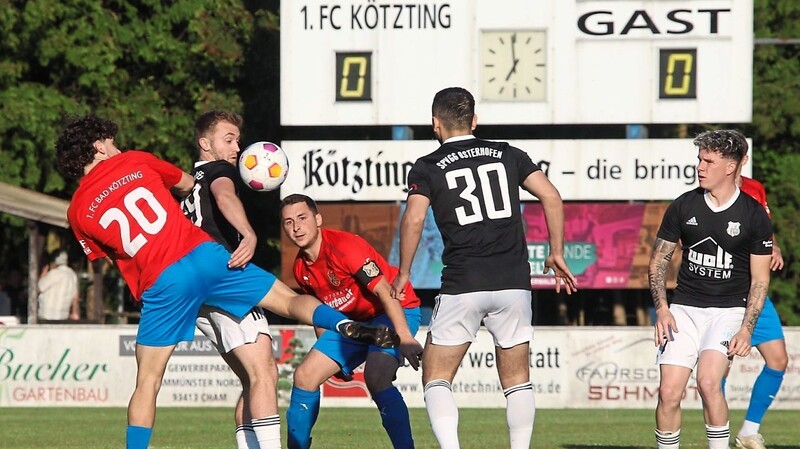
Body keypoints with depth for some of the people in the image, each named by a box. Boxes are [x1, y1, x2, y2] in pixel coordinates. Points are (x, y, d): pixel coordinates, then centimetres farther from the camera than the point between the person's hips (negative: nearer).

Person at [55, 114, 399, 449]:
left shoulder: (78, 212, 7)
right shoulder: (135, 161, 11)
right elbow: (187, 183, 26)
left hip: (160, 285, -1)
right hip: (203, 255, 1)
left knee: (147, 382, 8)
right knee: (290, 300, 8)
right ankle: (348, 326, -15)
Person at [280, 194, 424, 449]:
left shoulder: (344, 246, -24)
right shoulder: (301, 268, 1)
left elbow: (384, 291, -28)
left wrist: (404, 337, -35)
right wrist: (326, 349, 17)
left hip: (395, 313, -8)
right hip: (354, 322, 8)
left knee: (375, 377, -32)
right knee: (305, 376, 2)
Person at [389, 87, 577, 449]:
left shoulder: (427, 168, 3)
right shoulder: (508, 155, 12)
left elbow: (413, 220, -10)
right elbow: (551, 196, 4)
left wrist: (403, 274, 1)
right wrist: (556, 253, 12)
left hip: (462, 284, -3)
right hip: (514, 283, 3)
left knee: (437, 378, 5)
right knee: (517, 379, 14)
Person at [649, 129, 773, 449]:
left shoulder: (753, 215, -3)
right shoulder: (683, 207, 2)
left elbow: (760, 279, 0)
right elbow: (658, 260, 10)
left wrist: (746, 329, -10)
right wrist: (661, 308, -4)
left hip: (729, 309, -2)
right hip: (685, 308, 2)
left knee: (708, 382, -24)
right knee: (669, 392, -11)